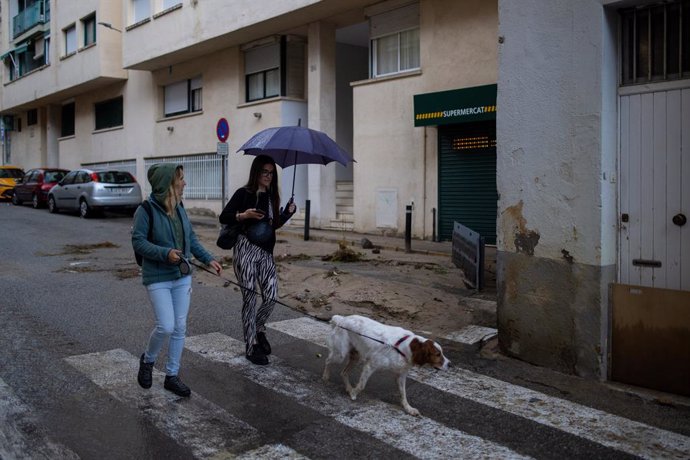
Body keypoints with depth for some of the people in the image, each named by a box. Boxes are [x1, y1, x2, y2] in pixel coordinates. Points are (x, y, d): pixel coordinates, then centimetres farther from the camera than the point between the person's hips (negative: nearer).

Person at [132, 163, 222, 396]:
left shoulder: (179, 208, 5)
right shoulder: (146, 210, -14)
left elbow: (191, 238, 13)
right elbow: (138, 241, -14)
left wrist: (208, 258, 5)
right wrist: (165, 253, -24)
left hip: (182, 277, 6)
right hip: (158, 278, -6)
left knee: (180, 328, 8)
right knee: (166, 326, -11)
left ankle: (172, 375, 22)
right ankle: (147, 360, 21)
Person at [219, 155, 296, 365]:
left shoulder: (272, 196, 11)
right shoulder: (244, 193, -4)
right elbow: (223, 217, -5)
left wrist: (288, 212, 3)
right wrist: (243, 215, -20)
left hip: (266, 252, 5)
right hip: (246, 249, -5)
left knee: (271, 296, -1)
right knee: (250, 298, 0)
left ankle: (258, 329, 29)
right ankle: (251, 347, 12)